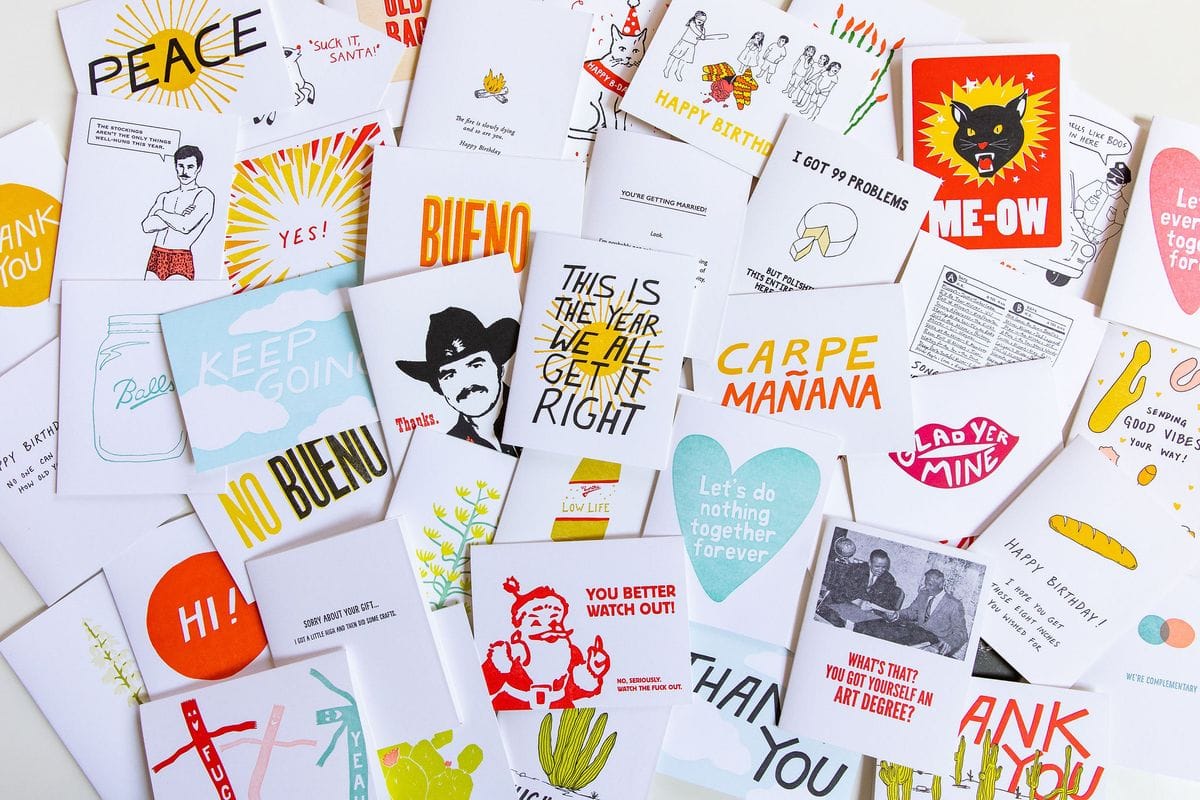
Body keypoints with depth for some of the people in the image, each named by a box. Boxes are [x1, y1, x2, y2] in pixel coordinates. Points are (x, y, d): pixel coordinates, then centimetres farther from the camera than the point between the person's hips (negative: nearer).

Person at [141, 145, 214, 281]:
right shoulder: (165, 196, 18)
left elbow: (186, 226, -15)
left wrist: (160, 213, 1)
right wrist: (177, 219, -8)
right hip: (155, 258, 6)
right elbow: (146, 226, 4)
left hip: (181, 261, -6)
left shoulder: (204, 195, 0)